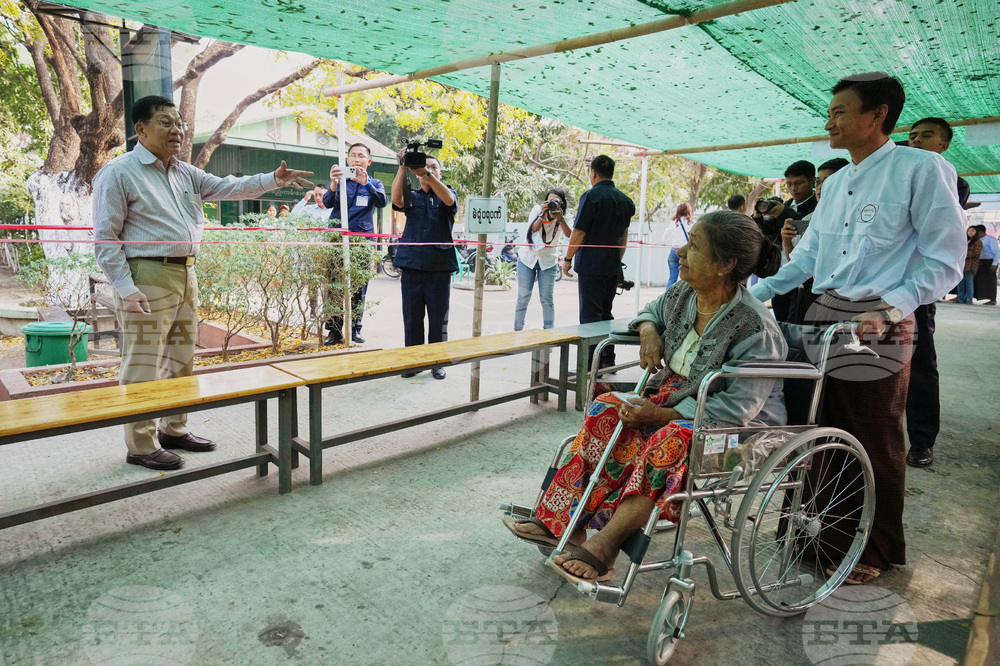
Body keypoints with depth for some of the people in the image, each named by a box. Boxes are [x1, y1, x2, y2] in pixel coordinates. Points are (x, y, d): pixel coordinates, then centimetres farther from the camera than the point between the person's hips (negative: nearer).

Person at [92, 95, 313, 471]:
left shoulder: (185, 173, 16)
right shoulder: (119, 174, -5)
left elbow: (228, 187, 9)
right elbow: (105, 238, -9)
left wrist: (273, 180, -7)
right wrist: (126, 289, -18)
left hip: (186, 276, 8)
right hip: (147, 279, -8)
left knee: (182, 361, 15)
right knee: (144, 368, -3)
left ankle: (174, 430, 30)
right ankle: (141, 446, 10)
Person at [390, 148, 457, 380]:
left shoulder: (447, 194, 9)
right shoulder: (412, 196, 13)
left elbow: (449, 199, -16)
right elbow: (396, 199, -10)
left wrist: (426, 174, -30)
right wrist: (403, 167, -21)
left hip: (440, 266, -1)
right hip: (412, 265, 1)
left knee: (438, 318, 4)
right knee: (412, 317, 6)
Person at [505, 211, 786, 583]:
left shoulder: (754, 327, -23)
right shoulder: (682, 295, -2)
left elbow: (737, 406, -27)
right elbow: (653, 310, 22)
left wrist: (663, 415, -28)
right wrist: (648, 331, -3)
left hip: (739, 427, -7)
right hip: (676, 399, 8)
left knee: (670, 440, -38)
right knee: (607, 410, -14)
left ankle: (605, 545, -33)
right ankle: (564, 520, -15)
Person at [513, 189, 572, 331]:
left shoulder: (564, 218, -8)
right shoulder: (537, 209, -7)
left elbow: (570, 235, -26)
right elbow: (533, 229, -21)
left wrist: (560, 219, -38)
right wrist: (543, 215, -34)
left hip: (548, 261, 0)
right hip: (528, 257, 0)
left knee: (547, 299, -3)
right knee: (523, 297, 1)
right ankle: (517, 330, 12)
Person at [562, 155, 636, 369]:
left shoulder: (591, 196, -10)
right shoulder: (624, 200, 11)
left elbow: (578, 233, -12)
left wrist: (568, 259, -2)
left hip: (591, 265, -7)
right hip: (613, 267, 7)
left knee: (590, 315, -4)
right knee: (606, 314, 15)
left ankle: (592, 364, -3)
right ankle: (608, 359, 18)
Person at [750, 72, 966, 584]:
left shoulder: (922, 169, -4)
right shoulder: (834, 183, 17)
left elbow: (944, 261, -8)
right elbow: (806, 258, 19)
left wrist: (891, 310, -21)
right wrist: (752, 293, 10)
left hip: (879, 326, -6)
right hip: (824, 316, 7)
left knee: (876, 444, 3)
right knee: (825, 434, 12)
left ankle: (878, 550, 22)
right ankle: (832, 532, 30)